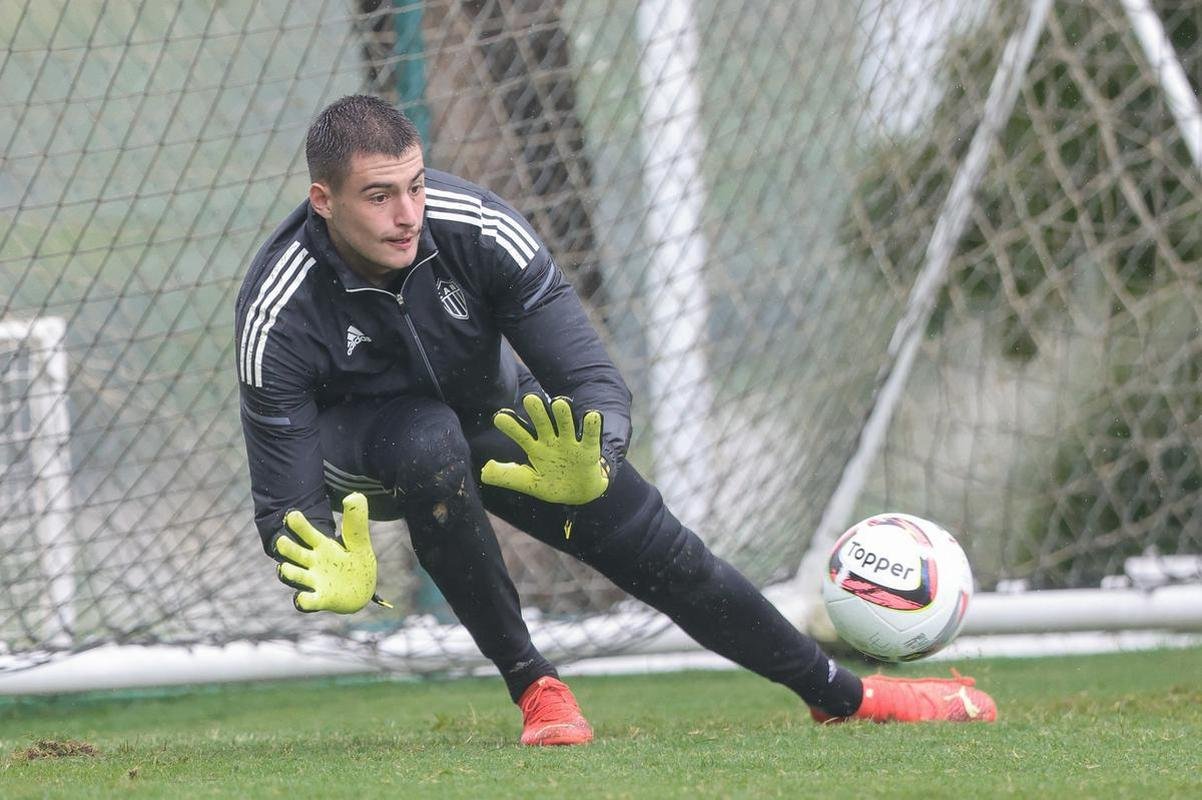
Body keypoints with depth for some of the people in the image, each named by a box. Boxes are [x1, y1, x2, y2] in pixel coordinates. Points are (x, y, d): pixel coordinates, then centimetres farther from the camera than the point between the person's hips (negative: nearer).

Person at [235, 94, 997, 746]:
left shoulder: (479, 229, -30)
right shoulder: (279, 314, -34)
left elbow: (596, 380, -28)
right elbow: (286, 502, -30)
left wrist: (586, 466, -51)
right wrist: (337, 581, -53)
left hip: (503, 426, 3)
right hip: (362, 442, -3)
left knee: (663, 553, -2)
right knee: (432, 442, -37)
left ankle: (842, 694, 21)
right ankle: (531, 684, -22)